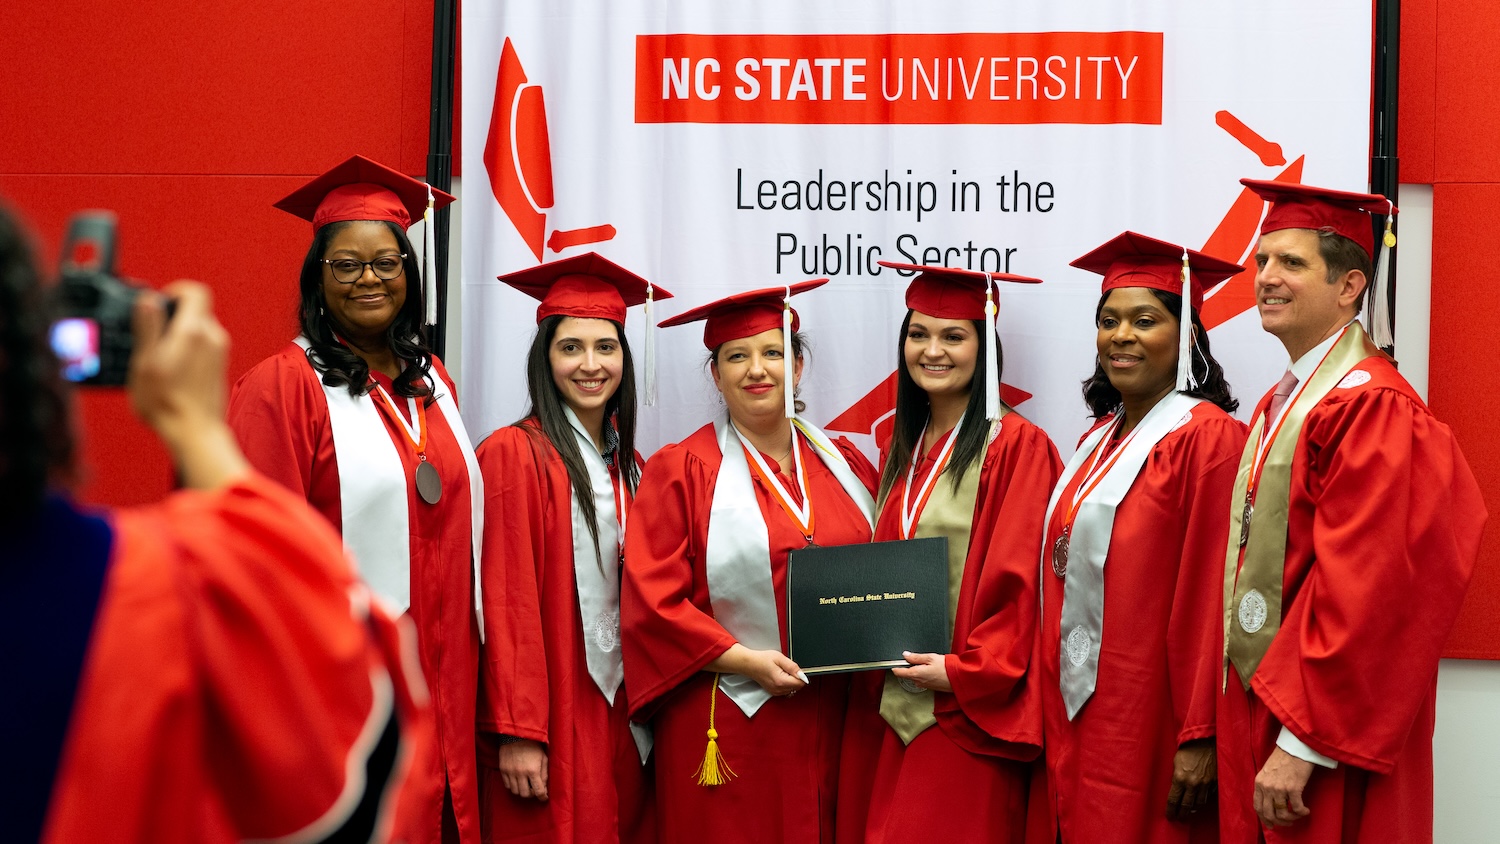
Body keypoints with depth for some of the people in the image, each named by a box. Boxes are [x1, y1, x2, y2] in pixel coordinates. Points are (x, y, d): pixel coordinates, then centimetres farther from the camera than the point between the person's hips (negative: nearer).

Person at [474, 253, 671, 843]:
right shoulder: (514, 454, -10)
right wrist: (517, 731, -18)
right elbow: (507, 603, -14)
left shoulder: (626, 463, 12)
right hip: (553, 721, -6)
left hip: (623, 716, 7)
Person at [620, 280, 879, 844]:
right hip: (727, 729, -4)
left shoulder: (843, 464, 11)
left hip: (831, 726, 4)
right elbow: (652, 602, -8)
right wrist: (743, 660, -16)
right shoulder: (681, 471, -2)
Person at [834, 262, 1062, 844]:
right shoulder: (901, 449, 14)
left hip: (964, 708, -7)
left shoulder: (1015, 447, -8)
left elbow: (1019, 582, -13)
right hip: (886, 703, 7)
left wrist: (968, 671, -18)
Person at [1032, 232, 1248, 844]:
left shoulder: (1206, 437, -12)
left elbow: (1212, 597, -17)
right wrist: (1053, 714, 15)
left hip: (1150, 724, -8)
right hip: (1078, 719, 8)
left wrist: (1201, 736, -20)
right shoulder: (1099, 440, 13)